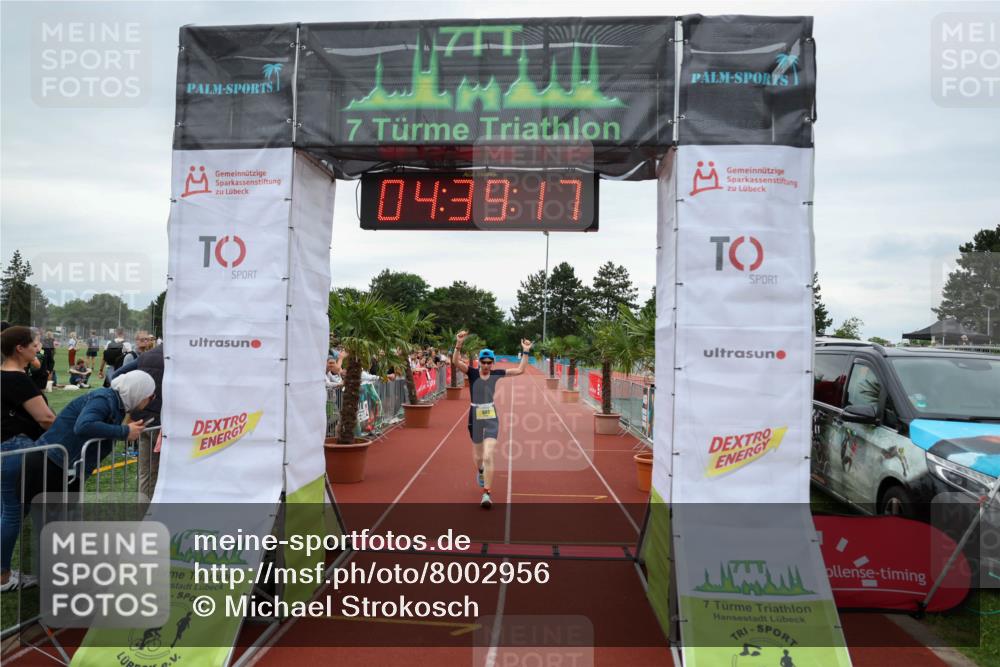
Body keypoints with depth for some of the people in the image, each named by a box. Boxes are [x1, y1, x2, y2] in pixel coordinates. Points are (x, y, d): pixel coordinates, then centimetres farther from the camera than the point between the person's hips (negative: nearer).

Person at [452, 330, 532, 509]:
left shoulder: (496, 374, 0)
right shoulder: (472, 373, -8)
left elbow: (520, 370, 3)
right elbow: (455, 361, -25)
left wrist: (525, 351, -5)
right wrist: (459, 344, -40)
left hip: (491, 418, 0)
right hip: (475, 418, 0)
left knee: (488, 457, -13)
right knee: (478, 456, 18)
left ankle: (486, 494, -5)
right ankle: (480, 471, 54)